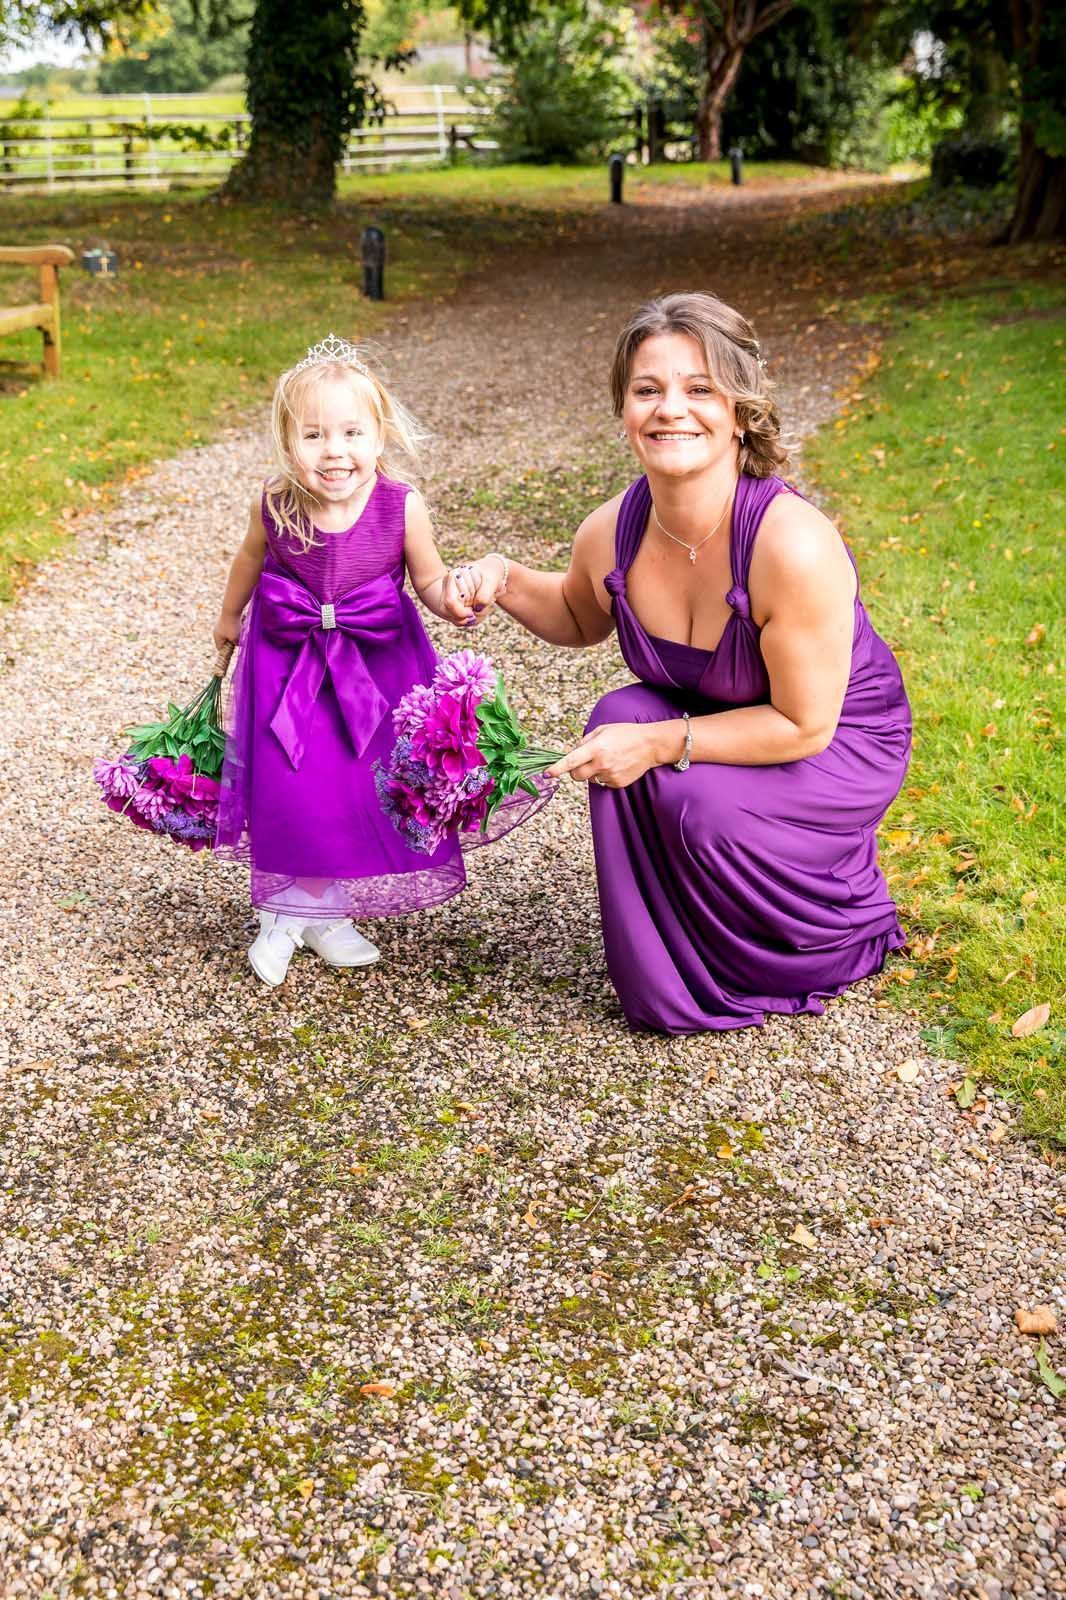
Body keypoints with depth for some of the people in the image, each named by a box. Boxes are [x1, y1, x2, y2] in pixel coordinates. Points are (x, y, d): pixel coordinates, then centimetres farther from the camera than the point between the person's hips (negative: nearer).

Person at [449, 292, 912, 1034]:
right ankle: (672, 979, -2)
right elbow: (580, 618, 10)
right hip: (720, 722, 6)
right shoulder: (613, 533, -15)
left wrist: (663, 744, -29)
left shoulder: (795, 547, -34)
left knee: (704, 804, -30)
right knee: (621, 718, -23)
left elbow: (803, 726, -25)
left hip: (839, 743, -5)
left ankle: (842, 932, 6)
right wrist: (505, 582, -10)